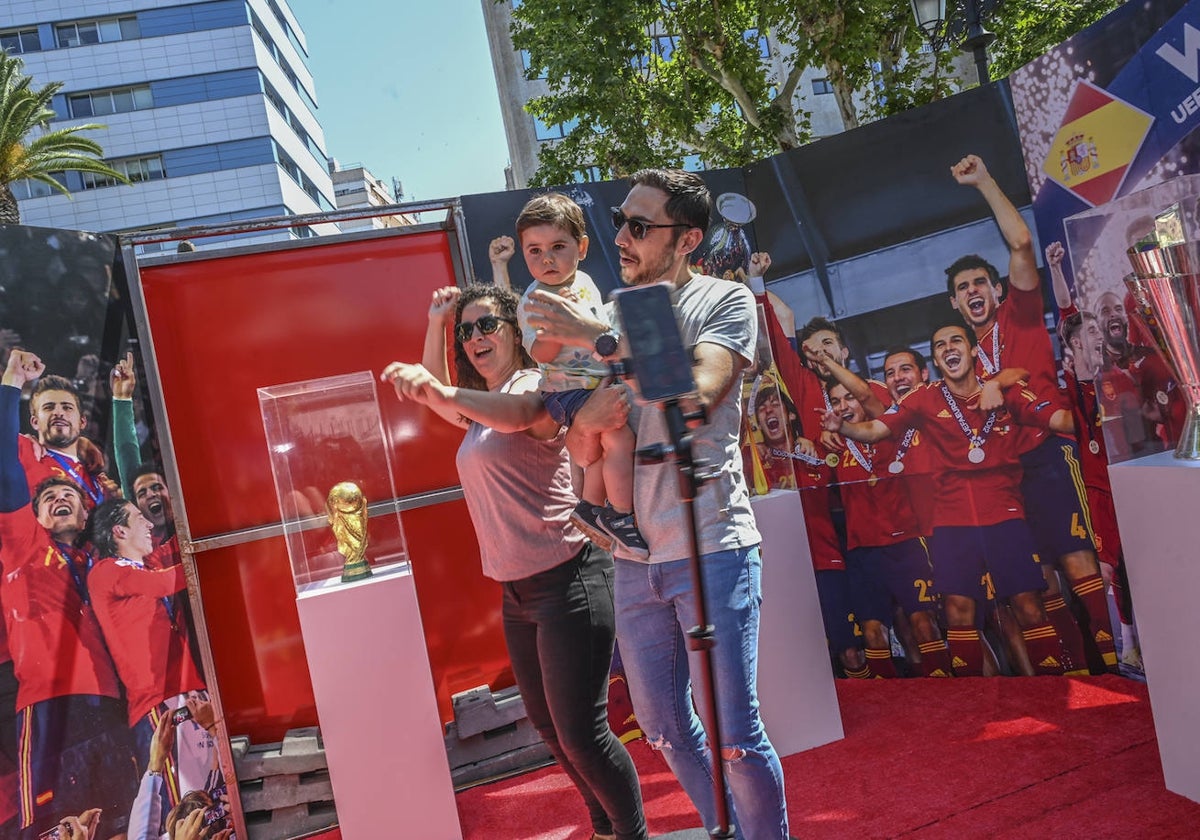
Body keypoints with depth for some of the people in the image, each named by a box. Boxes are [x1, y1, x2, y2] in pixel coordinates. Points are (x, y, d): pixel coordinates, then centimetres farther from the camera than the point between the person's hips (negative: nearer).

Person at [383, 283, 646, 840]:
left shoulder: (535, 384, -11)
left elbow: (518, 412, -34)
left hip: (566, 578, -9)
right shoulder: (482, 407, 18)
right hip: (517, 589, 10)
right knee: (549, 728, 17)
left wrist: (440, 391, -53)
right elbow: (438, 395, 34)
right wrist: (436, 322, 19)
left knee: (581, 732, -7)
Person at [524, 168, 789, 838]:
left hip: (711, 548, -5)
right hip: (634, 555, 6)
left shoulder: (726, 302, -3)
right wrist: (587, 418, -12)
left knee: (733, 733, -1)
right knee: (665, 726, 17)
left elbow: (698, 391, -23)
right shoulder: (612, 313, 12)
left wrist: (596, 336, -20)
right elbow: (581, 449, 12)